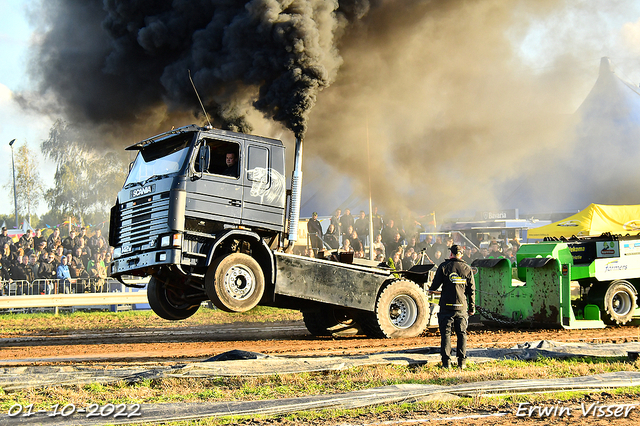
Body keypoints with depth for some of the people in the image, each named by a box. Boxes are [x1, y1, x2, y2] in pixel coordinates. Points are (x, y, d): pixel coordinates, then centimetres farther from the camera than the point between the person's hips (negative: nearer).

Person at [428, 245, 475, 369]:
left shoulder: (444, 267, -2)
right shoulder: (467, 268, 4)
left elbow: (436, 284, -1)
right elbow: (472, 290, 6)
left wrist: (431, 290, 23)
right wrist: (472, 307, 14)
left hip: (446, 305, -2)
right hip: (462, 306, 2)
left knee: (445, 333, 3)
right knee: (462, 334, 8)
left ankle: (446, 362, -2)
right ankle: (461, 362, 6)